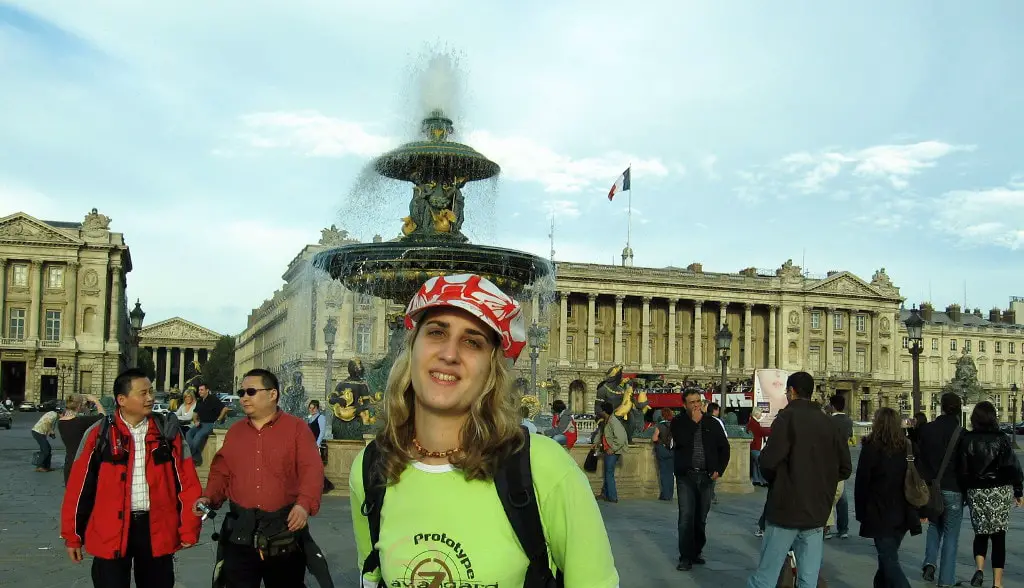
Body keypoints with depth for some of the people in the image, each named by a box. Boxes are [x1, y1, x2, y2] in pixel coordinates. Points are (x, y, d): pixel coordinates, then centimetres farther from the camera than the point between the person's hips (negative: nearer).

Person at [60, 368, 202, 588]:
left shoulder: (168, 430, -1)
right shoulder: (100, 433, -3)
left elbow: (186, 482, 0)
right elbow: (80, 486, 2)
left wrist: (188, 528, -3)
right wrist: (72, 535, 3)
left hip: (157, 530, 1)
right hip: (110, 531, -1)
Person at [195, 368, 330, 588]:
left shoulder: (297, 428, -3)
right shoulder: (234, 431, 12)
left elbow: (312, 471, -13)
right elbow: (221, 472, 16)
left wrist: (304, 504, -29)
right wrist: (210, 497, -3)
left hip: (285, 529, -3)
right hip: (240, 531, 3)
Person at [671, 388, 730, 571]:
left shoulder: (713, 424, 7)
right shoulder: (678, 422, 0)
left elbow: (724, 448, 13)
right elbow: (681, 441, -17)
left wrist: (719, 470, 3)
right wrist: (694, 421, -12)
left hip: (706, 476, 3)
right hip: (686, 476, -3)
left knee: (701, 518, 9)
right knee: (686, 517, -8)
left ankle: (696, 552, 22)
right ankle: (685, 557, -3)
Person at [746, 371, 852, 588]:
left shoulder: (788, 417, -9)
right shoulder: (829, 422, 7)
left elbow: (769, 461, -18)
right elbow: (845, 468, 10)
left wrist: (771, 479, 2)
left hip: (786, 508, -5)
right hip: (817, 511, 5)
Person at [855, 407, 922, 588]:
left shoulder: (871, 448, -10)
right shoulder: (908, 447, 6)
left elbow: (861, 483, -8)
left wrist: (860, 512, 1)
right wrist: (919, 511, 16)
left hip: (880, 514, -6)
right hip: (903, 514, 6)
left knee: (889, 561, -6)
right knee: (888, 556, 20)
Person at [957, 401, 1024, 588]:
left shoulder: (967, 440, -3)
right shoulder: (1001, 438, -6)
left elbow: (962, 470, -2)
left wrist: (966, 490, 10)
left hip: (976, 493, 1)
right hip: (1000, 492, -1)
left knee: (981, 532, 16)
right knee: (998, 535, 6)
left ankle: (979, 569, -5)